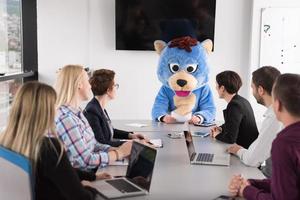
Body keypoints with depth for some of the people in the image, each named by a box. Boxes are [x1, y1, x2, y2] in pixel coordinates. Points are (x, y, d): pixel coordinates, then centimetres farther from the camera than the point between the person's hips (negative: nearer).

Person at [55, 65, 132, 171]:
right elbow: (86, 161, -21)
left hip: (91, 171, 8)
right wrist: (120, 152, -12)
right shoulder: (66, 118, -21)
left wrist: (118, 149, -4)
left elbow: (93, 145, 11)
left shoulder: (76, 112, 9)